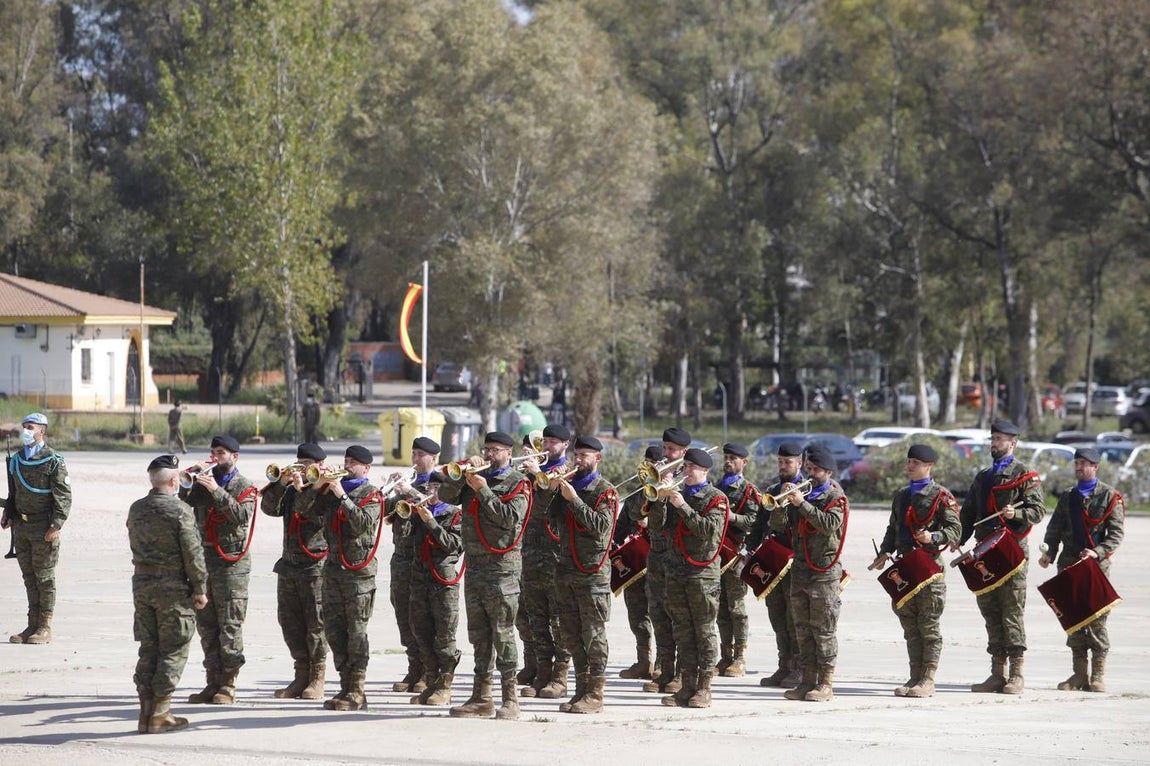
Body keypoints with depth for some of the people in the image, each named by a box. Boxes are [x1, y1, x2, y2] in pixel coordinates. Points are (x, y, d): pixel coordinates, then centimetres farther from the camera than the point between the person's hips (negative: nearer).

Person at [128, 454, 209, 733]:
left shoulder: (136, 509, 6)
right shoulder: (180, 510, -13)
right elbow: (193, 553, -13)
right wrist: (200, 588, -6)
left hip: (141, 584, 6)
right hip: (173, 586, -6)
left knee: (148, 649, 11)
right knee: (173, 651, 2)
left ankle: (146, 711, 10)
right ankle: (160, 714, -1)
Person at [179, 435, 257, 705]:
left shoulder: (244, 487, 0)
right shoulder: (204, 483, 15)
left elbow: (242, 515, -17)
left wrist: (217, 492, -22)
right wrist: (188, 479, -9)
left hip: (231, 562, -6)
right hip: (203, 559, 6)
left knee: (230, 625, -5)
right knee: (206, 624, 7)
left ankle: (228, 685, -2)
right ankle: (213, 680, 13)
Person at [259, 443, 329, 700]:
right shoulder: (292, 490, 17)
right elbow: (269, 508, 6)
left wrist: (302, 488, -22)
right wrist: (281, 484, -5)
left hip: (316, 566, -7)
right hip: (289, 565, 7)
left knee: (316, 623, -4)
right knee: (290, 621, 7)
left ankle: (317, 678, 2)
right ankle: (302, 675, 14)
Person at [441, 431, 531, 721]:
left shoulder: (517, 483, -1)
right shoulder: (476, 478, 17)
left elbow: (511, 518, -14)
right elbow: (446, 496, 6)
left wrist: (484, 490, -13)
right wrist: (464, 471, -5)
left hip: (502, 567, -7)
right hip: (474, 564, 7)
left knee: (503, 632, -9)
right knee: (478, 633, 8)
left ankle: (510, 699, -8)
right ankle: (481, 698, 12)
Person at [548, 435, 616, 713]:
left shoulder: (605, 491, -3)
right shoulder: (568, 484, 14)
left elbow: (601, 525, -18)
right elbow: (552, 521, 8)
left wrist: (574, 499, -19)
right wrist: (550, 489, -4)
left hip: (592, 571, -7)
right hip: (566, 570, 7)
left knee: (593, 634, -5)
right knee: (571, 635, 9)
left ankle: (595, 694, -3)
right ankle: (582, 688, 16)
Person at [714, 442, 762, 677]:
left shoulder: (748, 490, -2)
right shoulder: (716, 488, 19)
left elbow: (754, 521, -11)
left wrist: (732, 517, -23)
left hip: (736, 554, -6)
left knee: (736, 607, -5)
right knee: (721, 607, 7)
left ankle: (740, 659, -2)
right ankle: (726, 657, 12)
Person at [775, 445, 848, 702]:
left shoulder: (835, 497, -2)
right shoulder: (802, 493, 16)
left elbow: (829, 524, -21)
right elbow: (778, 523, 9)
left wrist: (802, 504, -23)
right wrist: (783, 504, -11)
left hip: (825, 572, -7)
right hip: (800, 571, 7)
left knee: (823, 629, -6)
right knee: (803, 629, 7)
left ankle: (826, 684, -5)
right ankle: (808, 681, 12)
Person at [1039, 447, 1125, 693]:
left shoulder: (1110, 497, 3)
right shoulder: (1067, 497, 16)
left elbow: (1117, 533, -3)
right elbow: (1054, 530, 14)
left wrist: (1098, 552, -18)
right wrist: (1048, 553, -4)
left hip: (1097, 565, -4)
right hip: (1069, 566, 5)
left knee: (1097, 619, -7)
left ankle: (1098, 675, -2)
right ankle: (1079, 674, 10)